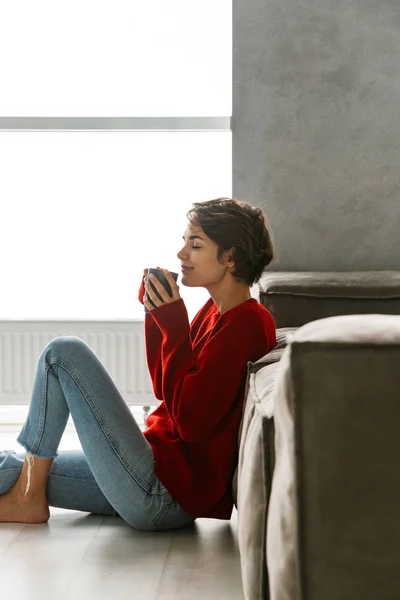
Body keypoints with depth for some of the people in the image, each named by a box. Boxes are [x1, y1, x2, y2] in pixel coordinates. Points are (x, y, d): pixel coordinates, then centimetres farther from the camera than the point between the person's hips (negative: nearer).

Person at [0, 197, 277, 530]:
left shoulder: (246, 323, -15)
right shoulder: (216, 310, 14)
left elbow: (190, 421, -21)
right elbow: (164, 387, 20)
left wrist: (173, 324, -17)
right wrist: (155, 312, 8)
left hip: (164, 495, -9)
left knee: (64, 351, -9)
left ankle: (28, 497, 0)